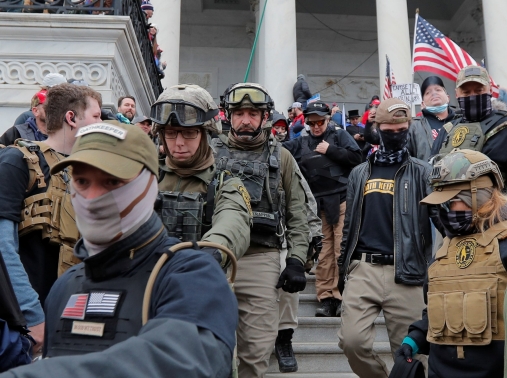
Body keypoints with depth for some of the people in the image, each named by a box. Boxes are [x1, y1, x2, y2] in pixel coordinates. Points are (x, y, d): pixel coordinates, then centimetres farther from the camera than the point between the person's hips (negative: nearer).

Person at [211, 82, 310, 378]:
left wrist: (297, 260, -1)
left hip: (261, 259, 0)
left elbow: (297, 215, 9)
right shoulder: (212, 152, 10)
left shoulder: (281, 157, 10)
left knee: (258, 348, 1)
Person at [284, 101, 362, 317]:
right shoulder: (301, 144, 17)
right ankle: (326, 299, 8)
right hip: (317, 204, 3)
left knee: (342, 250, -6)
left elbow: (355, 157, -3)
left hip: (341, 201, -3)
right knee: (323, 254, 3)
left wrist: (330, 150, -6)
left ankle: (342, 297, 0)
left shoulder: (340, 136, 9)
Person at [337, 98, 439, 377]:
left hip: (406, 273, -2)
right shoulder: (360, 173, 14)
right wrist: (342, 270, 16)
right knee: (352, 341, -7)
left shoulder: (422, 173, 5)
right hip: (363, 269, 3)